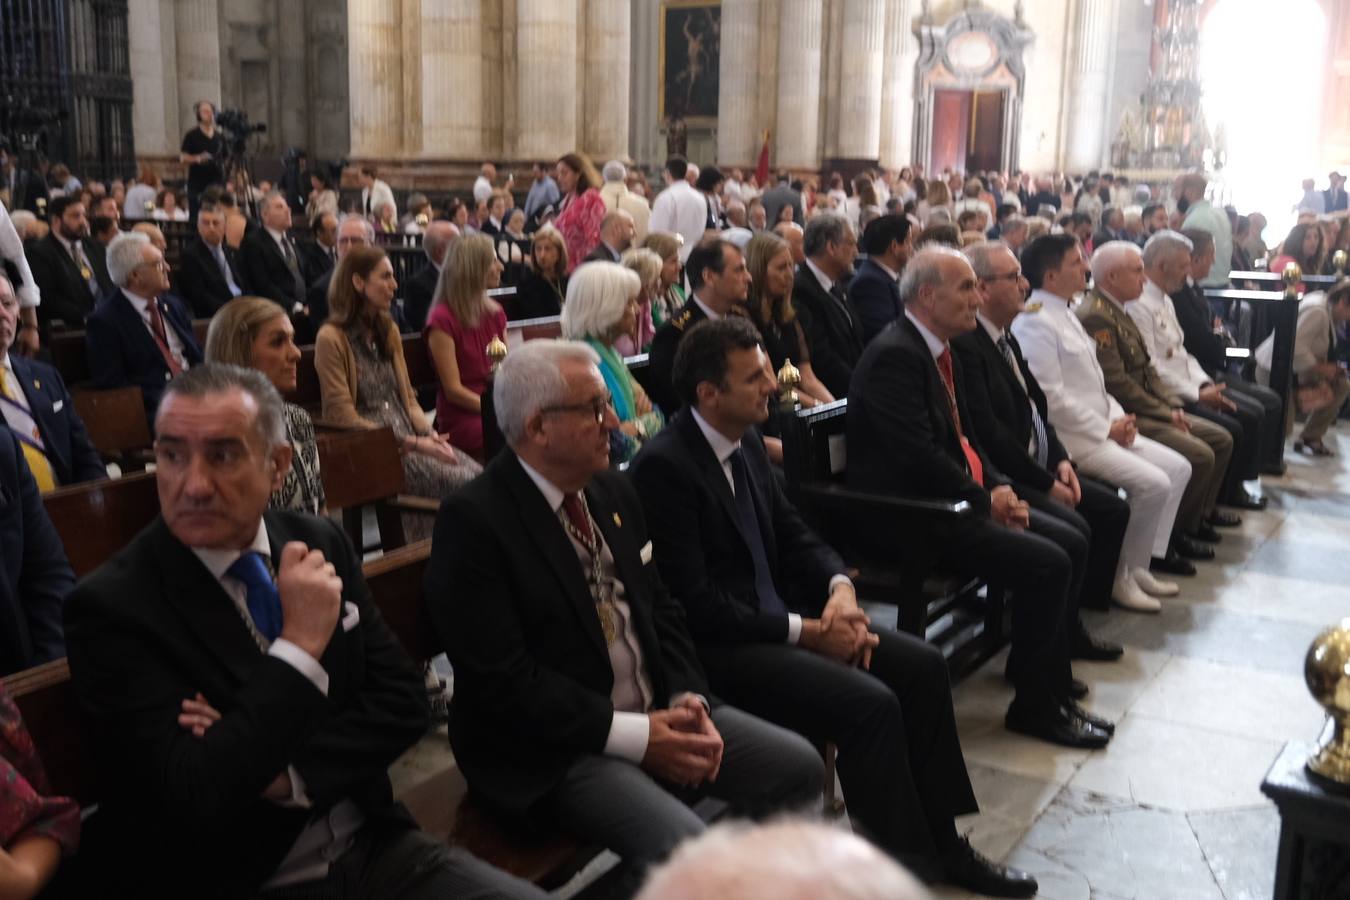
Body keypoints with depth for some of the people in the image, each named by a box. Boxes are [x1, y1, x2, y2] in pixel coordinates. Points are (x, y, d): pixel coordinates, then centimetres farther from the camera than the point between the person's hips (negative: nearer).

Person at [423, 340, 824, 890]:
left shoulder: (614, 491, 8)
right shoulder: (472, 519, -16)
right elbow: (502, 679, -20)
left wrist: (687, 698, -5)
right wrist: (635, 736, -20)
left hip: (657, 712, 8)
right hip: (550, 750, -7)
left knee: (798, 766, 0)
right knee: (683, 845, -28)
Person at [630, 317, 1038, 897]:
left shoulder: (747, 442, 7)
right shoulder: (663, 466, -19)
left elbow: (791, 532, 15)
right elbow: (695, 604, -21)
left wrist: (840, 586, -6)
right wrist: (805, 632, -17)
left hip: (780, 615, 9)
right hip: (717, 648, -9)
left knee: (922, 666, 0)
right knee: (871, 704, -24)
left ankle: (942, 843, 11)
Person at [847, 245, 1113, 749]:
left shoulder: (939, 350, 14)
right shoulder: (894, 355, -18)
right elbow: (919, 455, -24)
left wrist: (998, 487, 3)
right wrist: (986, 499, -13)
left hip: (949, 499, 10)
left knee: (1070, 544, 6)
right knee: (1046, 565, -19)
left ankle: (1046, 674, 20)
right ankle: (1034, 707, -3)